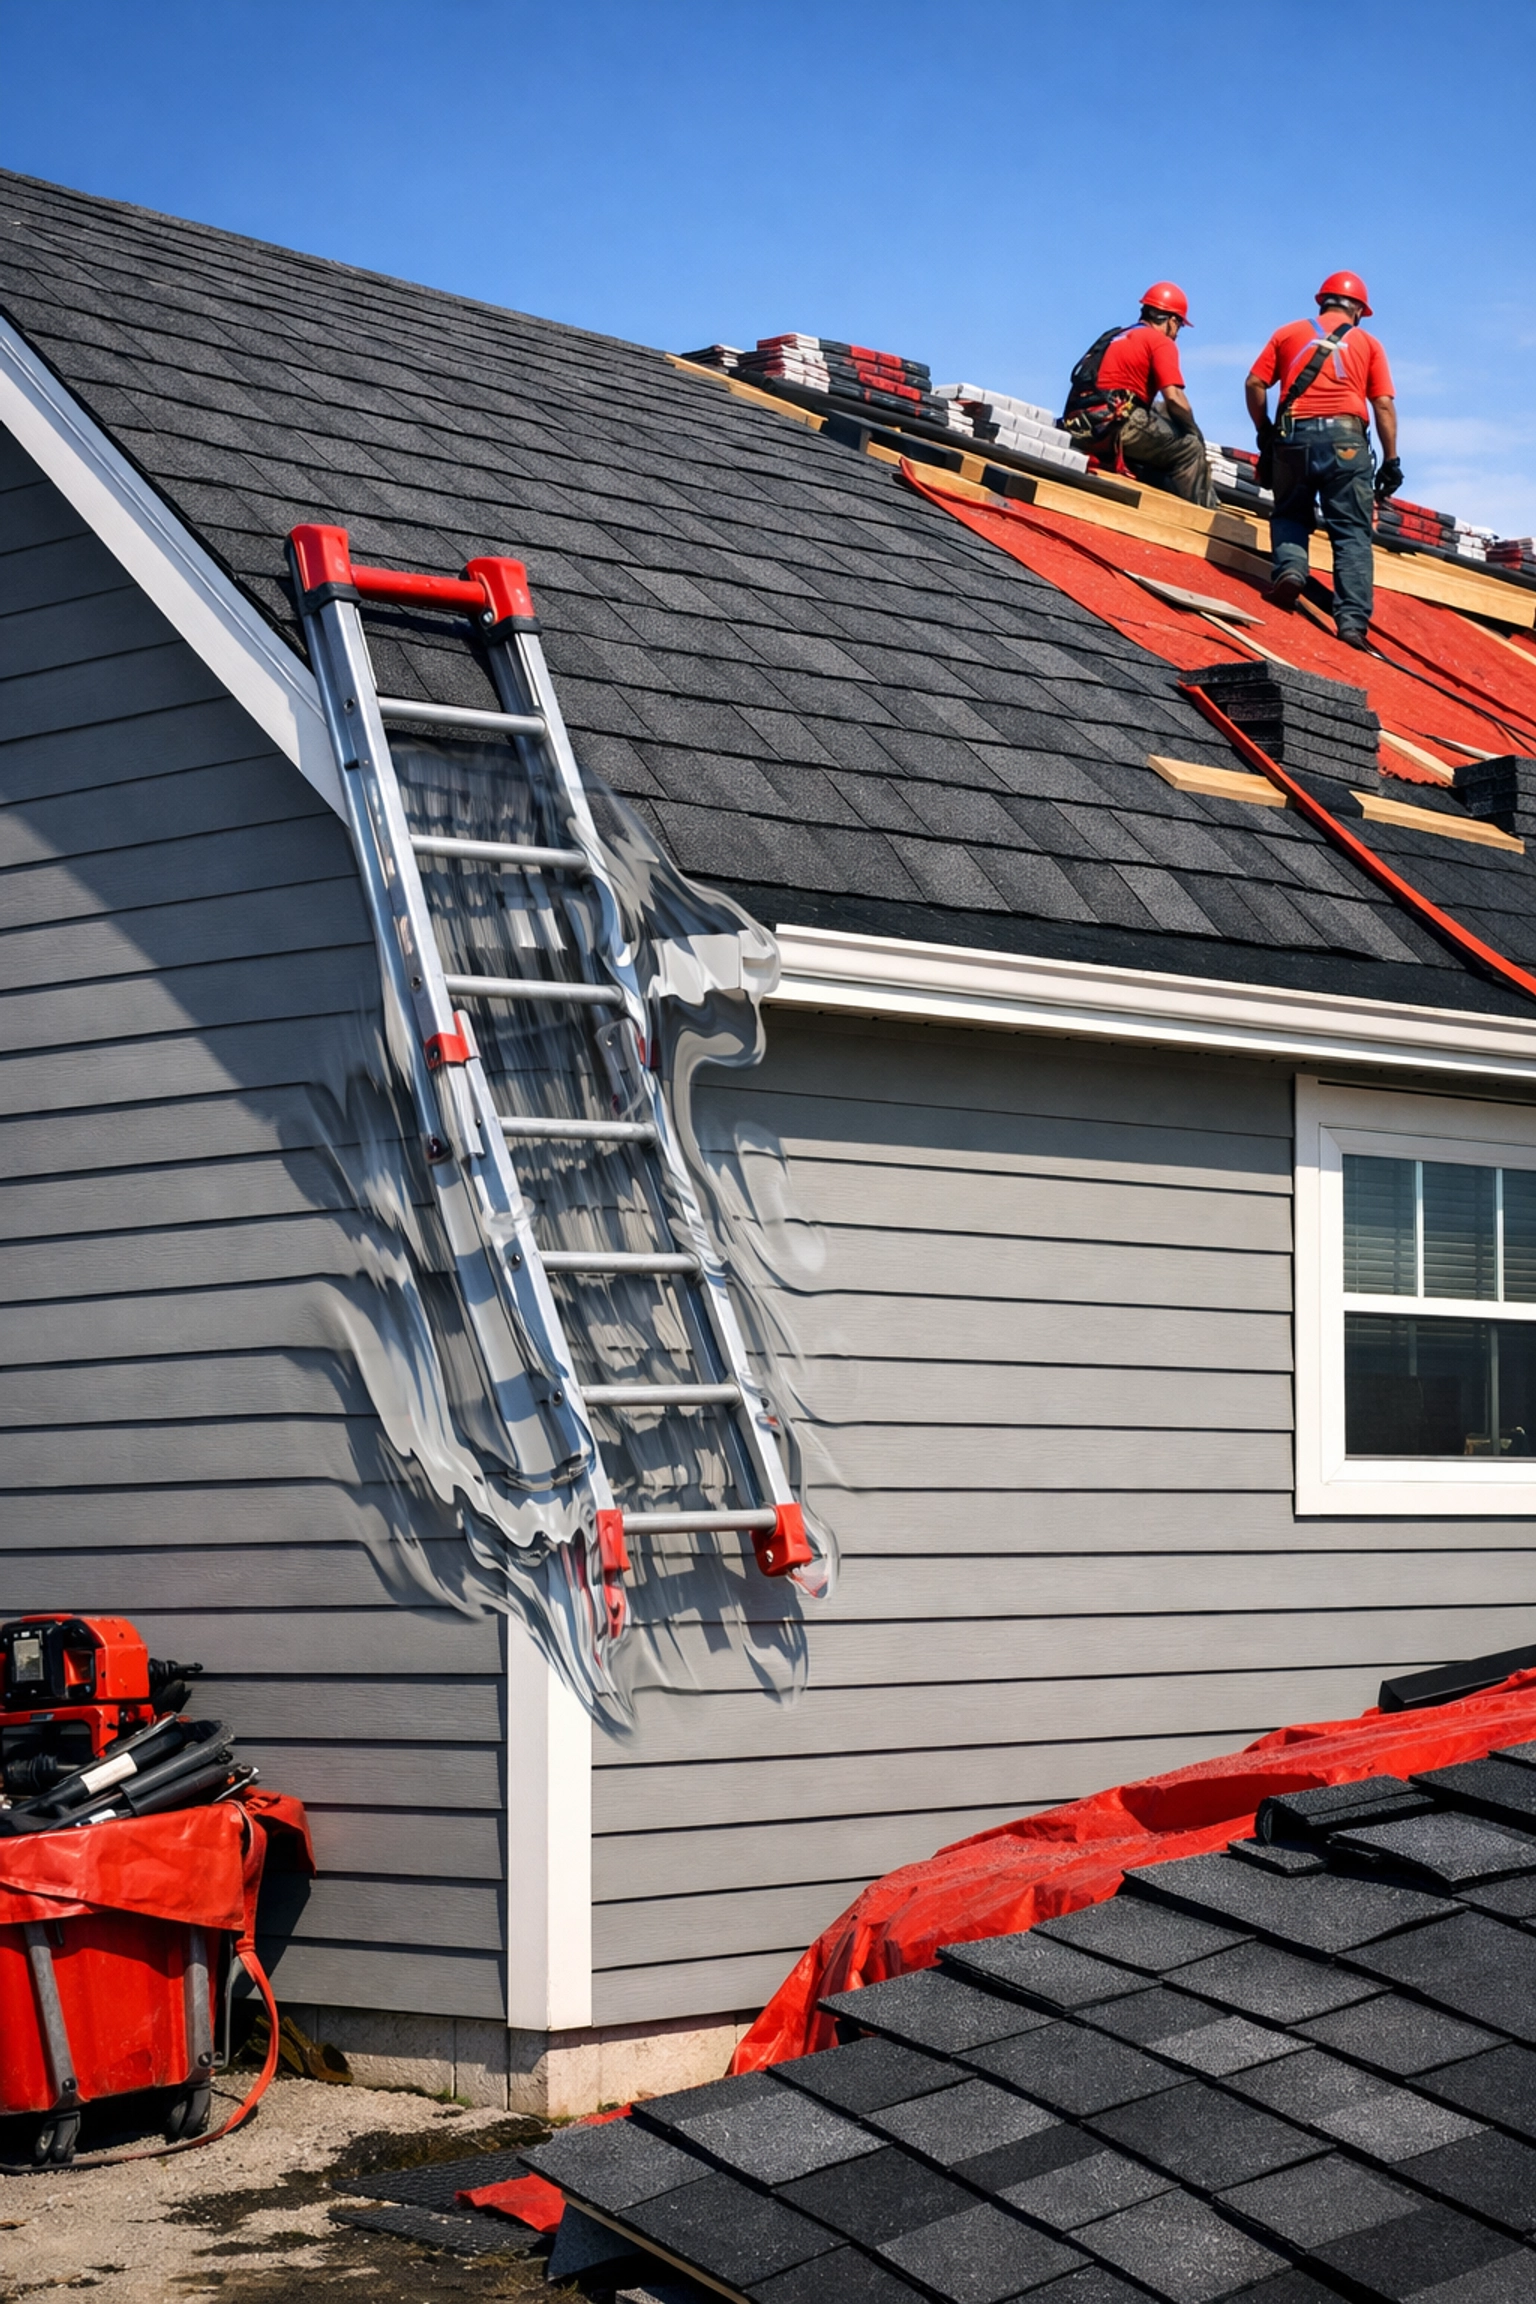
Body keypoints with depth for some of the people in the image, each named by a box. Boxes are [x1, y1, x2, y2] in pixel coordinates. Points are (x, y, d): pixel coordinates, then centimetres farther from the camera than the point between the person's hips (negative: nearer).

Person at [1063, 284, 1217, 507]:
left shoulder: (1116, 337, 26)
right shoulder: (1161, 341, 1)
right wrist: (1194, 431, 7)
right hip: (1118, 423, -8)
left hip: (1084, 426, 8)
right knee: (1190, 448, 1)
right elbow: (1174, 398, -10)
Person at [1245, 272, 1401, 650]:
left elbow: (1255, 384, 9)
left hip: (1294, 434, 1)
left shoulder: (1289, 332, 18)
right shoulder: (1366, 342, 15)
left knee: (1290, 514, 20)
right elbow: (1383, 405, 6)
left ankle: (1290, 567, -10)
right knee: (1352, 533, 0)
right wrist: (1391, 460, 8)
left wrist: (1264, 434, 19)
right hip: (1345, 437, -1)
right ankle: (1353, 620, -12)